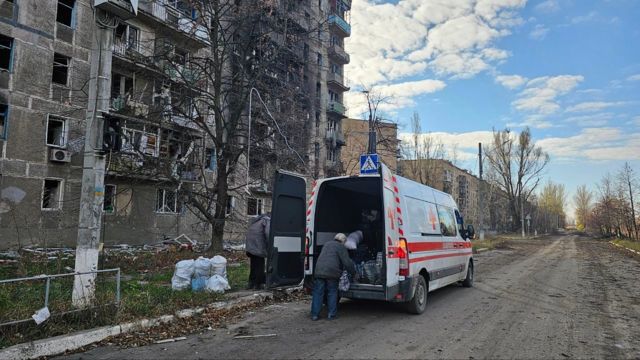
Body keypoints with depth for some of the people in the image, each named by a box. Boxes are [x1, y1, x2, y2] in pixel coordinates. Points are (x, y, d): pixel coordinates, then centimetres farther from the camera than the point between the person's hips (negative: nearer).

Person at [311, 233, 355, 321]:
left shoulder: (327, 244, 25)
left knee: (318, 293, 6)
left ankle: (314, 314, 5)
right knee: (332, 293, 9)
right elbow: (347, 262, -3)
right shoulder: (341, 247, 3)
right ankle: (331, 314, 12)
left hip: (319, 271, 5)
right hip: (332, 273, -4)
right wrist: (353, 272, 9)